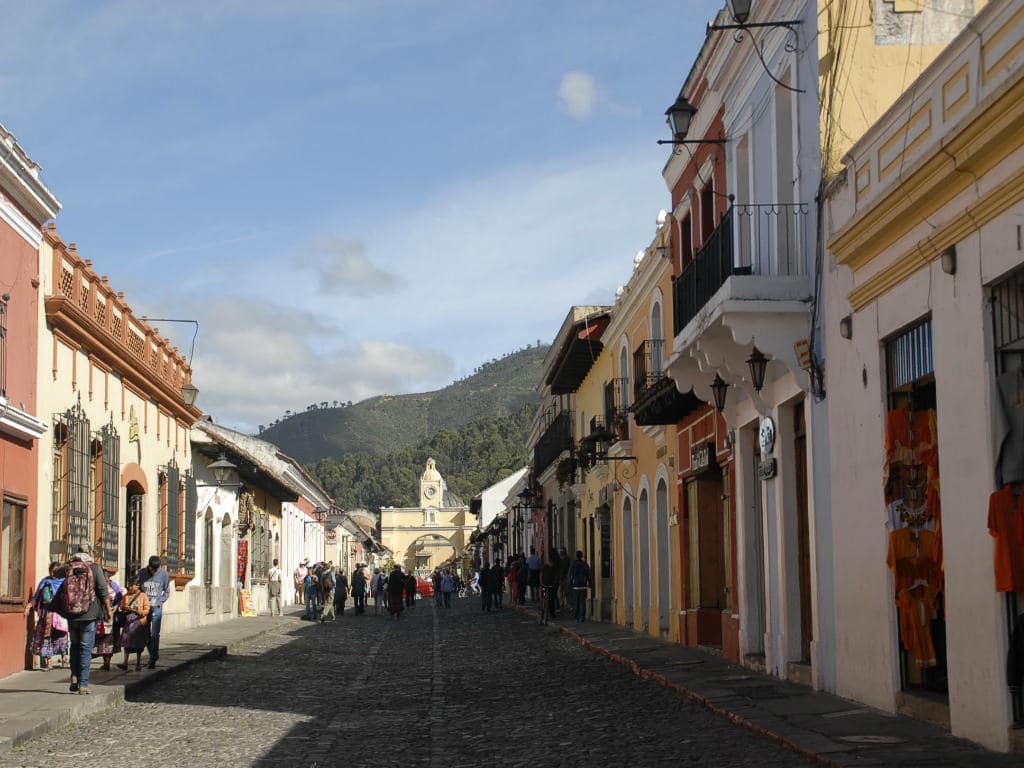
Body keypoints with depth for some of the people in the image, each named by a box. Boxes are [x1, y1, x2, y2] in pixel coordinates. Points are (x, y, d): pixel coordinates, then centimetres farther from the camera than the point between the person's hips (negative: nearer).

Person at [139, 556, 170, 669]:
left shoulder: (163, 573, -3)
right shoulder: (143, 573, -1)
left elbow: (167, 592, 6)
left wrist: (158, 602, -6)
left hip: (156, 608, -2)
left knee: (155, 634, -8)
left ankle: (153, 659, -4)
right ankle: (153, 655, 27)